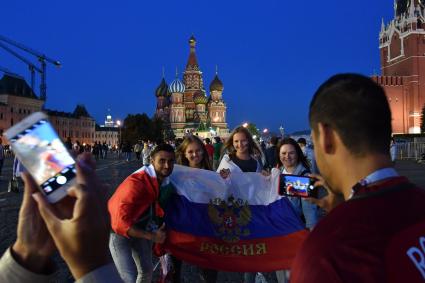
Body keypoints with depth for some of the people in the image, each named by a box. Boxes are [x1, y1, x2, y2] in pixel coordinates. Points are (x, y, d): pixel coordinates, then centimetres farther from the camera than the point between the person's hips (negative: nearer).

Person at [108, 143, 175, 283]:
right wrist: (152, 236, -30)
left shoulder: (166, 182, -12)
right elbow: (120, 223, -36)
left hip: (139, 228, 7)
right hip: (118, 229, -7)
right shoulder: (135, 183, -35)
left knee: (147, 271, 18)